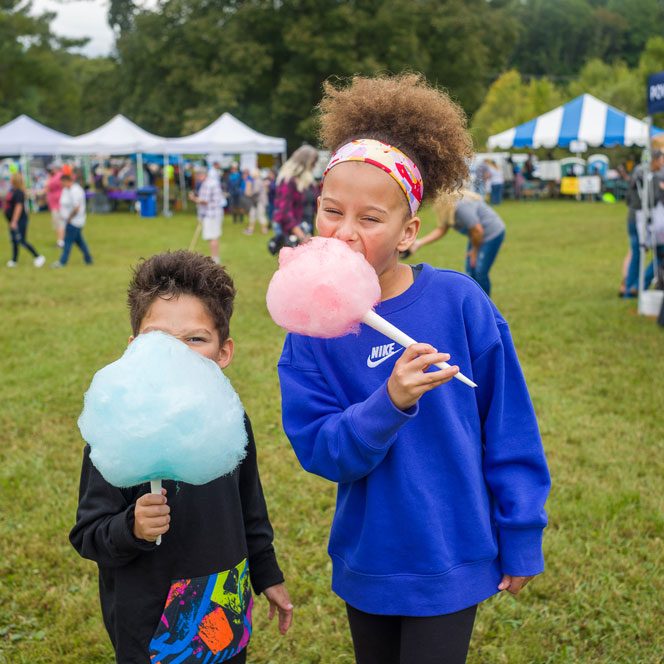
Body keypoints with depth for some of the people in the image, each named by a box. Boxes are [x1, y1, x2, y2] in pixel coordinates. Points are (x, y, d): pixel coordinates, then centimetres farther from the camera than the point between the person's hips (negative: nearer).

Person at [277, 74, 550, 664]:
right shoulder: (311, 327, -8)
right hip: (367, 563, 3)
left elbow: (508, 426, -7)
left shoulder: (458, 300, -14)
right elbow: (319, 450, -13)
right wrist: (390, 404, -31)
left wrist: (521, 538, -3)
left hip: (450, 560, -2)